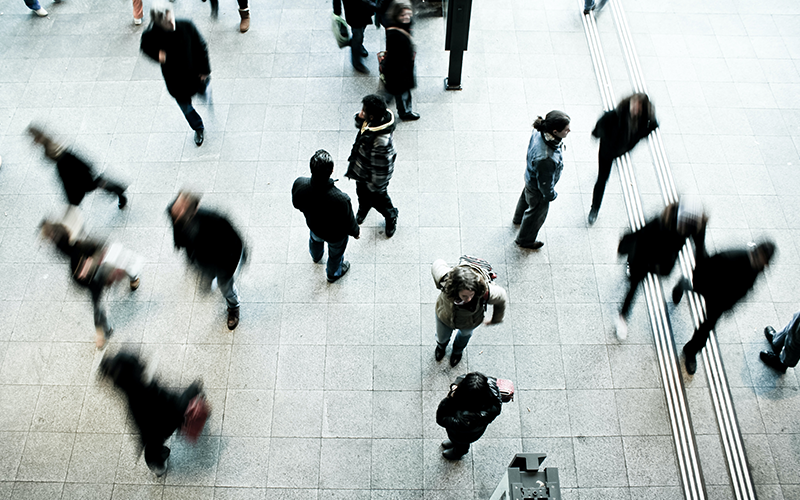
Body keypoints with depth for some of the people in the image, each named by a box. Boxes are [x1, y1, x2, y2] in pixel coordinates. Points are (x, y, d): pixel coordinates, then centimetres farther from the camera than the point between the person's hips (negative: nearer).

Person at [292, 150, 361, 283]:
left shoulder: (299, 184, -35)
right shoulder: (340, 199, -47)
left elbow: (297, 204, -11)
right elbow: (349, 223, -26)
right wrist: (356, 232, -3)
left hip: (313, 225, 4)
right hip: (335, 235, -3)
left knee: (315, 240, 40)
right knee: (335, 253, 32)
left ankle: (316, 256, 75)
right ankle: (333, 274, 64)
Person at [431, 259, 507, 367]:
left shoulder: (486, 292, -47)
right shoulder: (446, 280, -47)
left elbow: (502, 298, -21)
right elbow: (437, 264, -22)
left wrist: (495, 320, -2)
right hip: (445, 316, 0)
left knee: (465, 334, 37)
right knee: (442, 337, 34)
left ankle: (458, 350, 75)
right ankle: (441, 345, 74)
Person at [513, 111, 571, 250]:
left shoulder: (539, 131, -26)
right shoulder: (545, 159, -49)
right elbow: (545, 183, -30)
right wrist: (551, 195, -9)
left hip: (530, 177, 7)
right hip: (538, 189, -7)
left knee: (526, 196, 37)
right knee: (537, 213, 23)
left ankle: (519, 218, 72)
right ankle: (525, 240, 53)